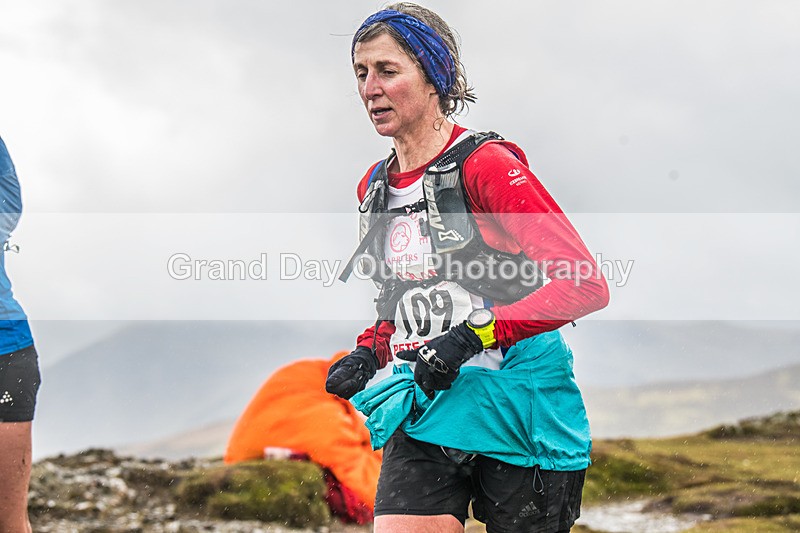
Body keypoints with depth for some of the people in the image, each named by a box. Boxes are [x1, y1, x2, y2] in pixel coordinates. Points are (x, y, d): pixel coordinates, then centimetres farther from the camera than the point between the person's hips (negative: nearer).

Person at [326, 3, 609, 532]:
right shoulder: (374, 187, 12)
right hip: (424, 407, 5)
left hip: (515, 407, -5)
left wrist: (473, 334, -25)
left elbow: (587, 285, -18)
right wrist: (368, 354, 5)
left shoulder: (485, 163, -10)